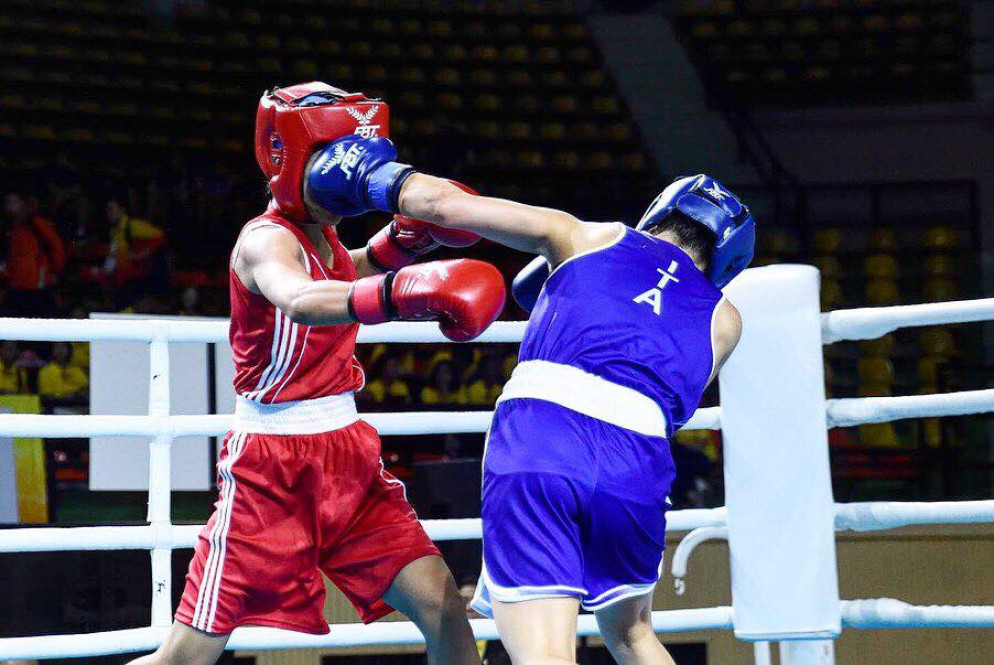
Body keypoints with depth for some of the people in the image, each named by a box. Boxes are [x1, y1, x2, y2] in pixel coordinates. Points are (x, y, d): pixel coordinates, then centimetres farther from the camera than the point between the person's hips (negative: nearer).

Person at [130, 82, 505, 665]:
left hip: (347, 453, 7)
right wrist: (401, 290, -59)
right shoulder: (266, 239, -16)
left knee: (443, 606, -4)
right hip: (271, 468, -7)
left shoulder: (323, 234, 7)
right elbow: (300, 300, -42)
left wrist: (407, 236, 12)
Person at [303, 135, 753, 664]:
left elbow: (446, 204, 17)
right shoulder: (724, 319, 25)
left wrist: (376, 178, 37)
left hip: (536, 437, -2)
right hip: (636, 466, 2)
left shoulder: (586, 238, 21)